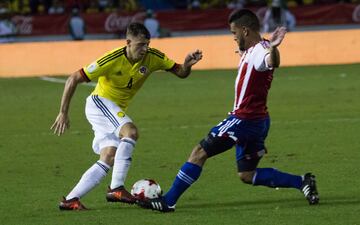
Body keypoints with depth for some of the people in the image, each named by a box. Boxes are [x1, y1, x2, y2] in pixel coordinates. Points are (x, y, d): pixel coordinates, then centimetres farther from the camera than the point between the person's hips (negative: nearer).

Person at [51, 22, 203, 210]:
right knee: (131, 131, -30)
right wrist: (63, 113, -19)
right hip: (99, 103, -7)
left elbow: (181, 73, 0)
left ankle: (70, 199, -4)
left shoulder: (152, 57, -10)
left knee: (109, 159, -7)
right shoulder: (112, 60, -24)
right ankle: (116, 188, -30)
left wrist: (187, 65, -25)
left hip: (117, 110, 7)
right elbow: (73, 79, -20)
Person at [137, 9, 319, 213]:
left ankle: (168, 201, -2)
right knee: (247, 175, 13)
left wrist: (272, 48, -64)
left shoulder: (259, 50, -17)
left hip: (244, 119, -10)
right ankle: (301, 182, 6)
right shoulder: (251, 51, 14)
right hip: (259, 120, 10)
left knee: (200, 153, -4)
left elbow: (272, 63, -42)